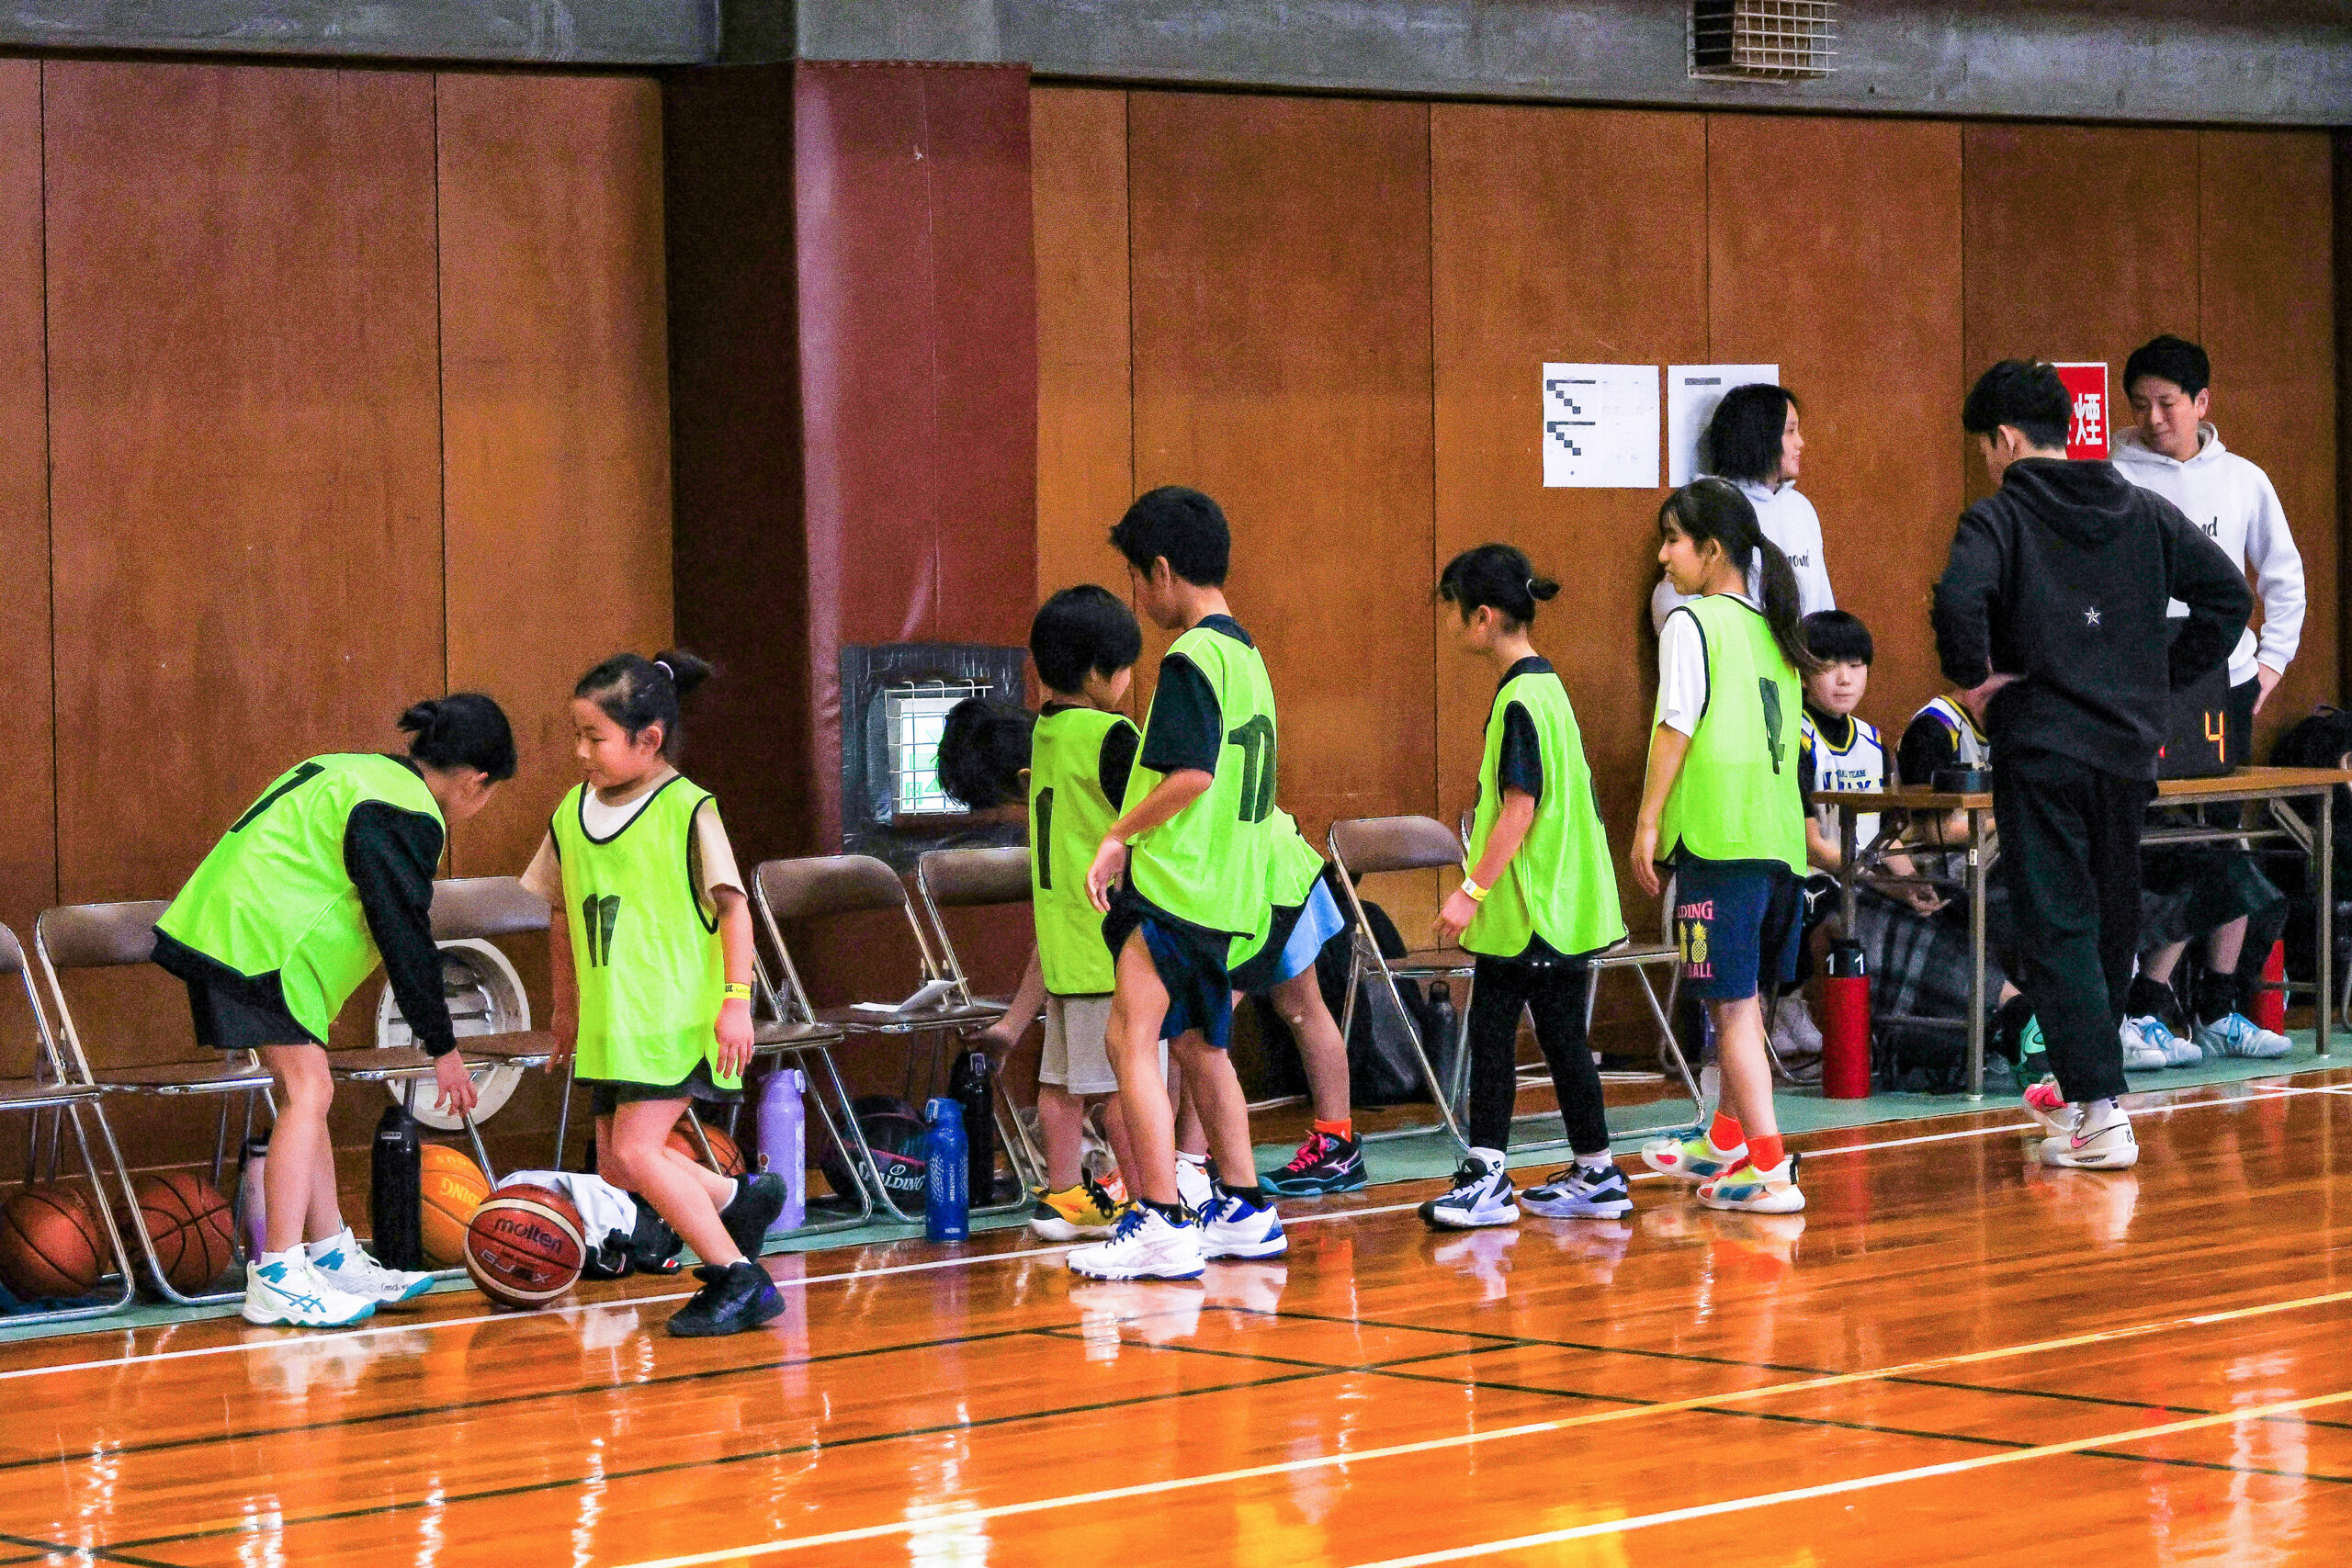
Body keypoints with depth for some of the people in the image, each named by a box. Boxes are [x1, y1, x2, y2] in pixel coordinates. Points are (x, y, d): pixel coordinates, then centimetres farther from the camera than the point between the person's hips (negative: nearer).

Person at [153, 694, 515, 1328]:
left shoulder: (353, 772, 19)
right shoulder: (407, 815, -11)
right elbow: (405, 932, -11)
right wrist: (442, 1046, -3)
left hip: (222, 929, 10)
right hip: (262, 938, -10)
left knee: (305, 1092, 14)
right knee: (308, 1091, -9)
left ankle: (332, 1258, 19)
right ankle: (277, 1280, -12)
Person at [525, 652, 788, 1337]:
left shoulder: (687, 809, -11)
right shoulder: (571, 814, 7)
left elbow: (732, 905, -9)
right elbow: (563, 918, 18)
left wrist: (736, 998, -16)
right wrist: (566, 1012, 22)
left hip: (678, 1020, -7)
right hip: (609, 1025, 7)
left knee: (635, 1152, -16)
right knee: (616, 1166, 7)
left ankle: (737, 1278, -6)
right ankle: (740, 1196, 30)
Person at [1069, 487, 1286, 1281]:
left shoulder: (1191, 657, -13)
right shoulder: (1246, 654, 17)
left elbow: (1191, 772, -23)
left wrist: (1120, 835, -13)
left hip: (1175, 885, -10)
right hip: (1230, 891, 10)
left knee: (1133, 1039, -11)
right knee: (1200, 1044, 20)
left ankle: (1159, 1224, -17)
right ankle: (1243, 1210, 26)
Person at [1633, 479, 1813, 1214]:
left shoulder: (1691, 622, -7)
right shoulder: (1772, 629, 14)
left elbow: (1676, 728, -10)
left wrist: (1646, 823, -5)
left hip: (1718, 836, -8)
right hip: (1779, 836, 8)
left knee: (1732, 1002, -6)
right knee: (1741, 994, 21)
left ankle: (1769, 1168, -10)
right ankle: (1728, 1140, 37)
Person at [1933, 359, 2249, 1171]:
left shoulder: (1999, 517, -5)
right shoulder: (2144, 512, 10)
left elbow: (1959, 599, -25)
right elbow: (2229, 595, 6)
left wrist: (1975, 679, -9)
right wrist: (2164, 678, 11)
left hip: (2038, 747, -5)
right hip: (2129, 746, 5)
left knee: (2056, 929, -4)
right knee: (2112, 923, 17)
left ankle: (2100, 1109, -14)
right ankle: (2087, 1078, 28)